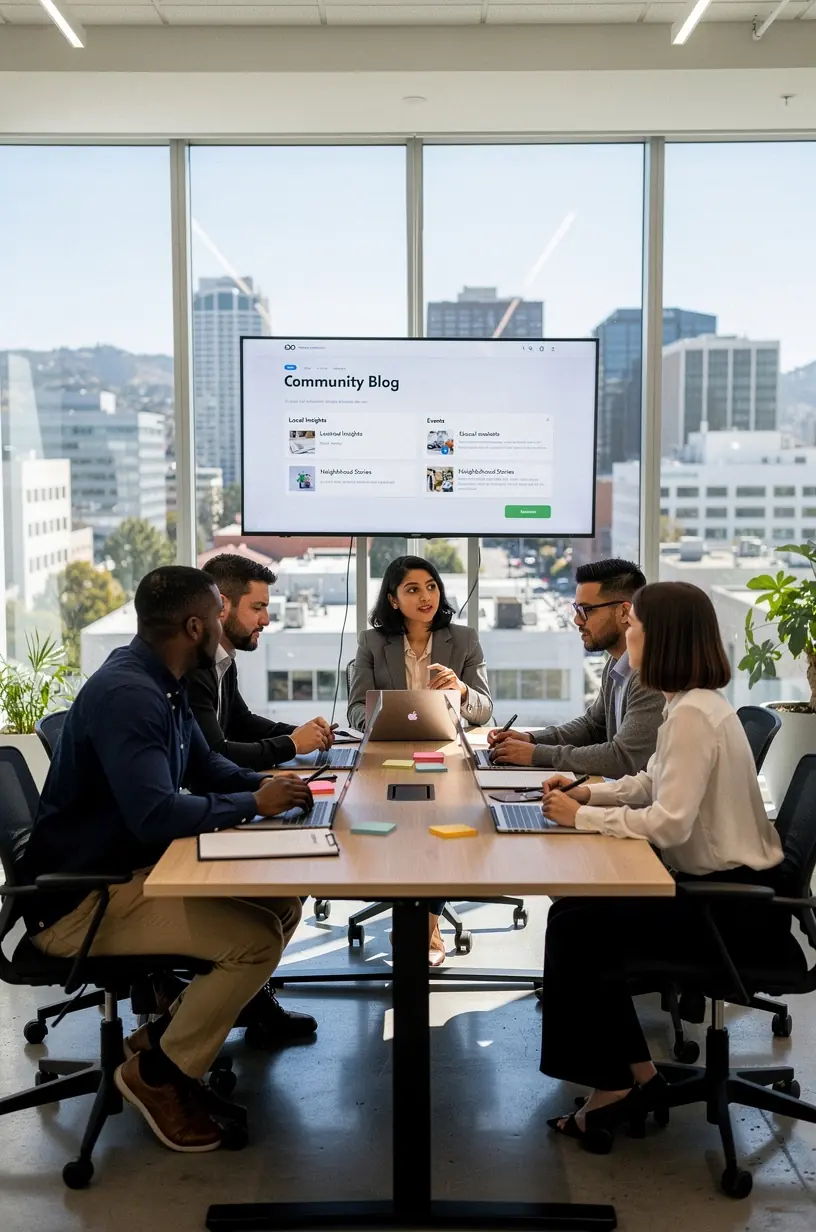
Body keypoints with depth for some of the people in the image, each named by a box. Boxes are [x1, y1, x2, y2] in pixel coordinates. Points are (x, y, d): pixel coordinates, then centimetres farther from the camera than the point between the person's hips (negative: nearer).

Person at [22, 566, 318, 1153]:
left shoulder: (163, 685, 7)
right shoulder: (125, 694, -25)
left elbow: (205, 765, 21)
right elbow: (156, 814, -34)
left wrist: (267, 783, 1)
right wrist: (253, 804, -19)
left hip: (136, 868, 10)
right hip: (81, 901, -10)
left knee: (284, 903, 6)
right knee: (257, 938, -21)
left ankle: (172, 1032, 15)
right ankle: (155, 1074, 0)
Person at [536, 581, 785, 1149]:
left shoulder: (695, 714, -23)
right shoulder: (691, 702, 8)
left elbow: (670, 822, -29)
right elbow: (655, 786, 18)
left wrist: (582, 817, -17)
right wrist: (590, 792, 3)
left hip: (738, 905, -10)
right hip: (723, 886, 10)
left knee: (574, 925, -9)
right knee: (584, 913, 7)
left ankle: (617, 1082, 7)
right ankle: (633, 1075, 15)